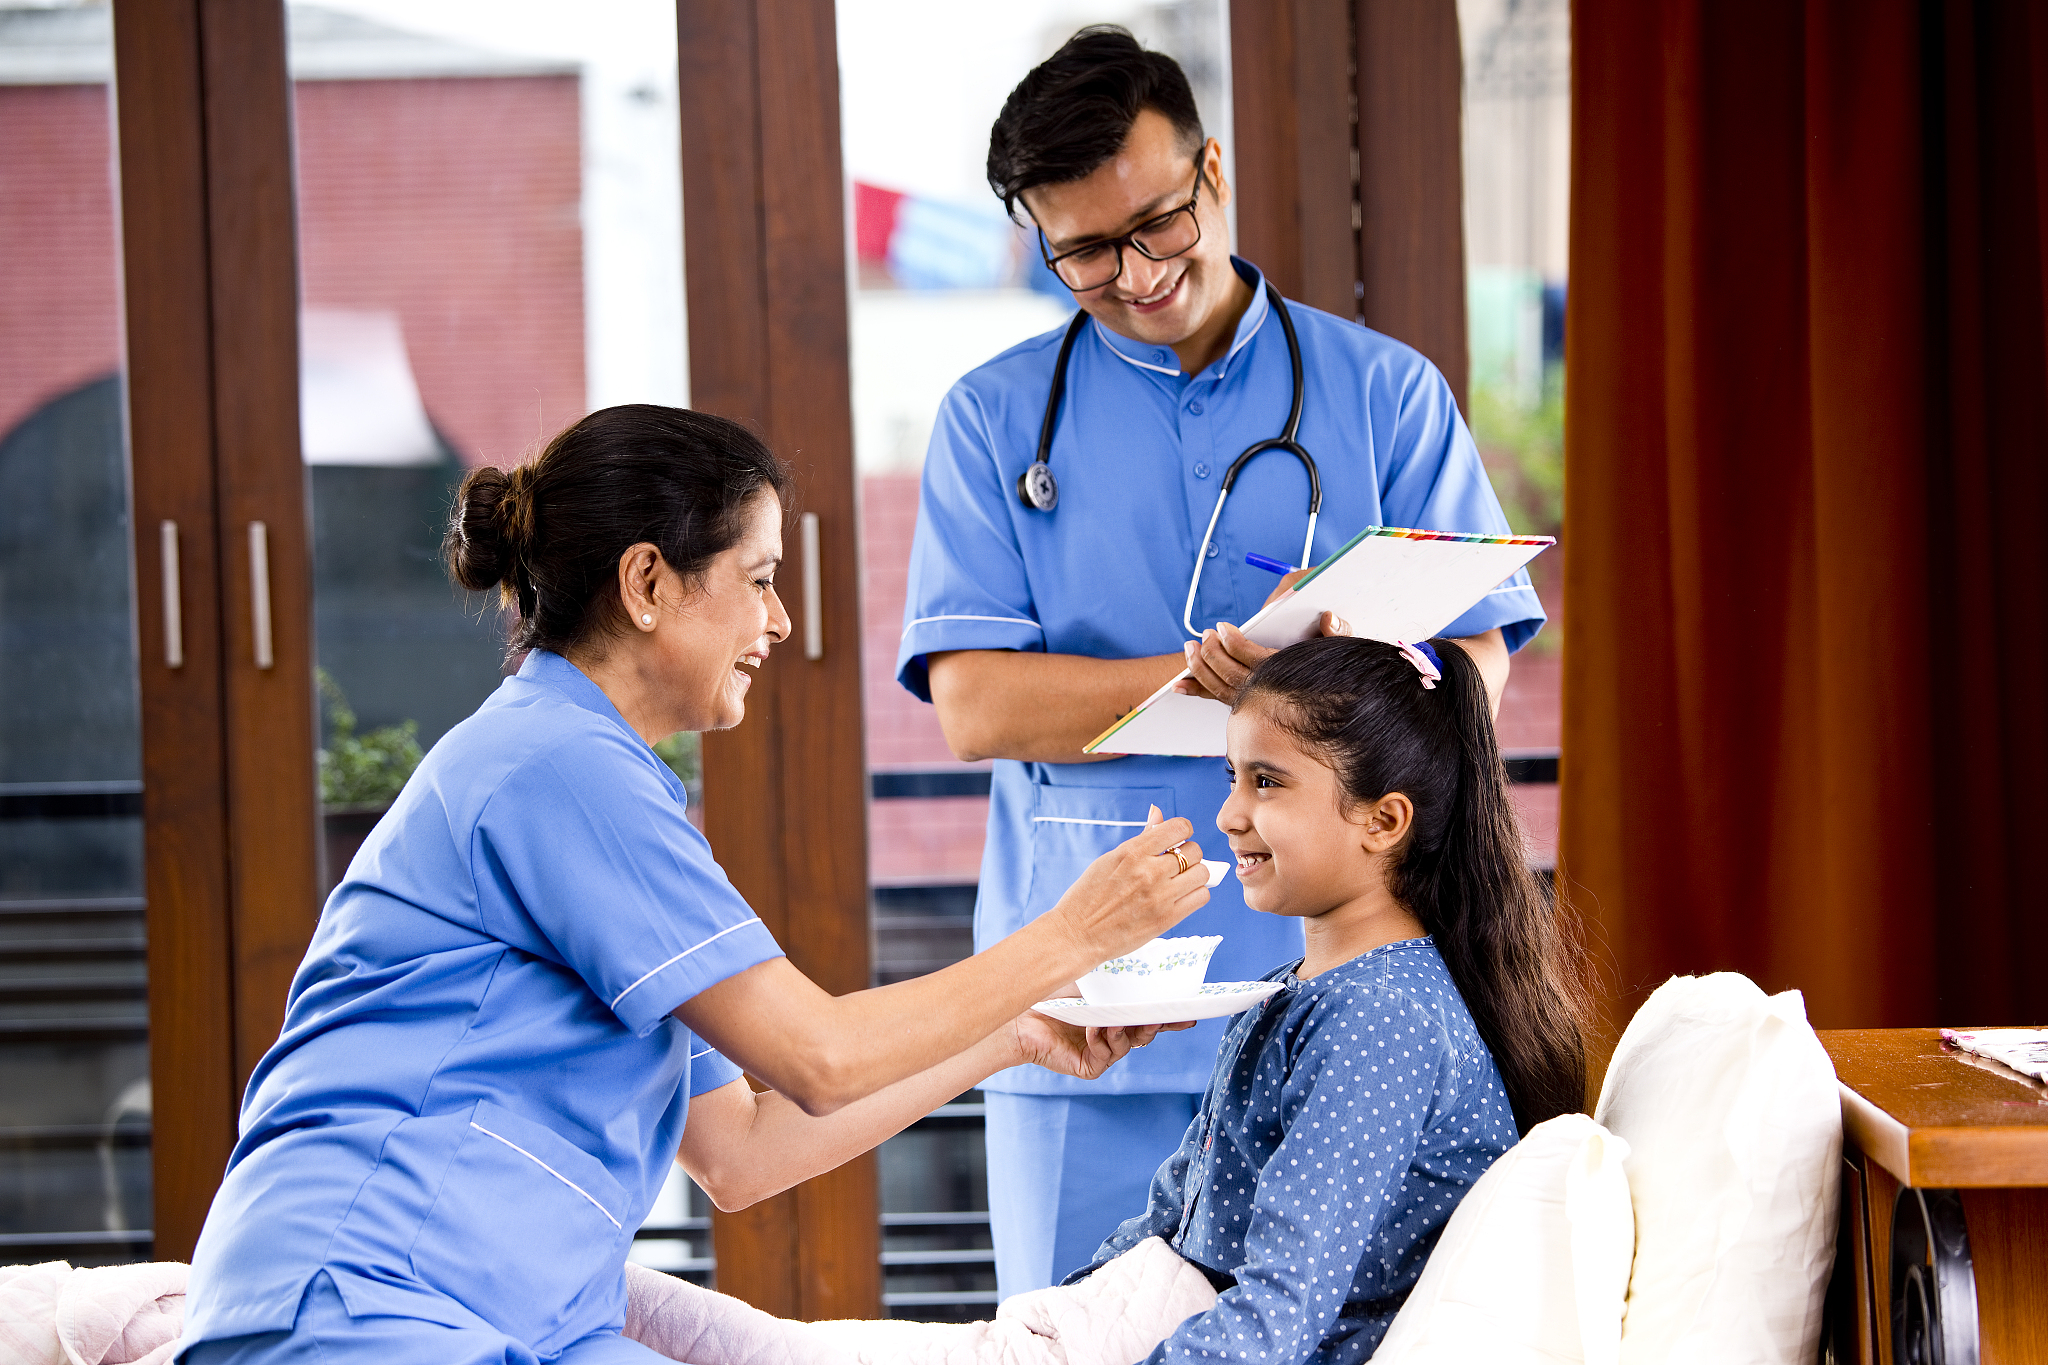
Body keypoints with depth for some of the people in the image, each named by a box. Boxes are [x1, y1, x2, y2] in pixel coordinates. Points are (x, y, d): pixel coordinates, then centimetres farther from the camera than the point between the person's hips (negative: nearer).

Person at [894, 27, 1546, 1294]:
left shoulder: (1386, 392, 9)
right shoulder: (996, 419, 8)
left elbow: (1477, 664, 2)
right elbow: (975, 704, -3)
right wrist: (1198, 678, -19)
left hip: (1335, 989, 0)